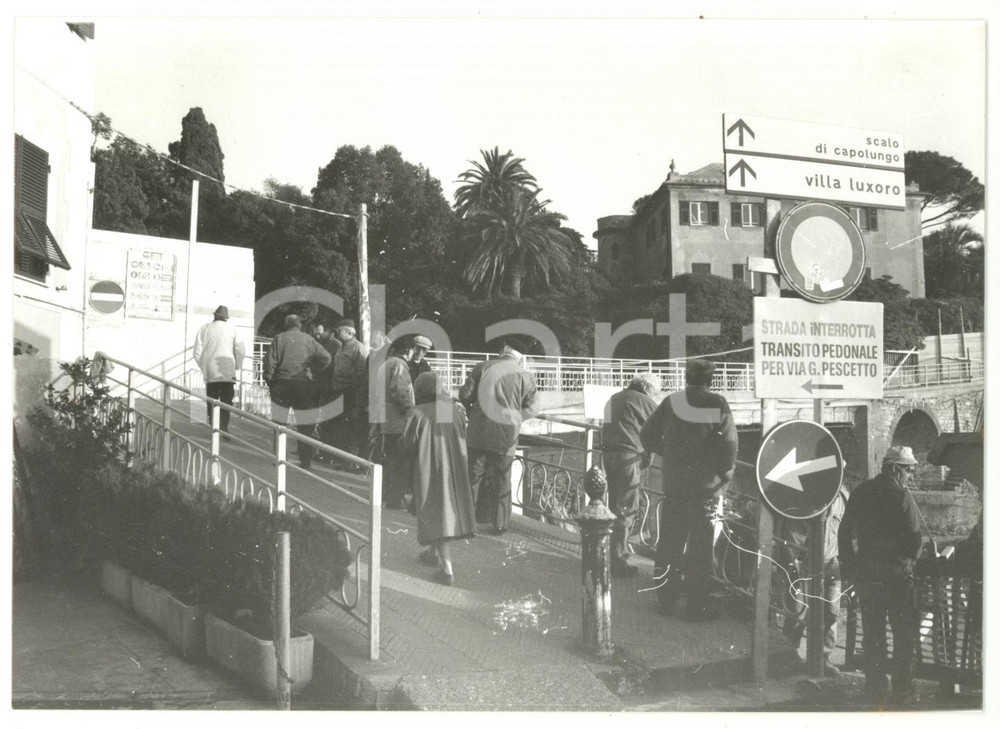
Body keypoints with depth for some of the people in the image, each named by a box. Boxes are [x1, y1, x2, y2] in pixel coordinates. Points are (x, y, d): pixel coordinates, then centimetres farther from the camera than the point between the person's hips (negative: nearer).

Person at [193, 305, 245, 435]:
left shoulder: (204, 329, 5)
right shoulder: (232, 329, 1)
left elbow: (197, 352, 1)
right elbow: (240, 350, -5)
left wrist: (203, 367, 14)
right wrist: (237, 366, 10)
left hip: (210, 372, 1)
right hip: (228, 373, -1)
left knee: (212, 401, 9)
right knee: (226, 401, 2)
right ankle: (223, 428, -8)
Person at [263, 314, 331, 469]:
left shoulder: (279, 339, 1)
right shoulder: (308, 339, 3)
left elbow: (269, 361, -6)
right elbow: (325, 357, -4)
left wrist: (269, 380, 4)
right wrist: (314, 370, 9)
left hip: (281, 383, 1)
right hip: (303, 384, 0)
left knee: (279, 424, 12)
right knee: (305, 425, 6)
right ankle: (305, 461, 6)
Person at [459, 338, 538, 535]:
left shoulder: (482, 367, -1)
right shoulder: (525, 376, -3)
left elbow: (464, 394, -1)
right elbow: (532, 409, 0)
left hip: (479, 431, 1)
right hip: (506, 435, 0)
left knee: (473, 476, 11)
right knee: (501, 480, 12)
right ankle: (499, 523, 19)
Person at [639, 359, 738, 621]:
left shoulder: (671, 402, 0)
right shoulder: (718, 404, -8)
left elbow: (647, 436, 4)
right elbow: (730, 444, -12)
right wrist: (725, 473, 2)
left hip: (673, 484, 3)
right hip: (707, 486, -3)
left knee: (670, 543, 14)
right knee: (701, 546, 4)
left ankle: (666, 597, 24)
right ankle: (698, 604, 8)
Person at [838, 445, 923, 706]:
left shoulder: (860, 492, 5)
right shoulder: (902, 496, -12)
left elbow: (845, 533, 7)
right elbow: (914, 539, -13)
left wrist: (847, 569, 13)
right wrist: (910, 560, 8)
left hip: (866, 574, 5)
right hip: (897, 574, -5)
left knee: (872, 633, 12)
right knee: (904, 633, 7)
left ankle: (875, 690, 17)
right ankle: (902, 691, 9)